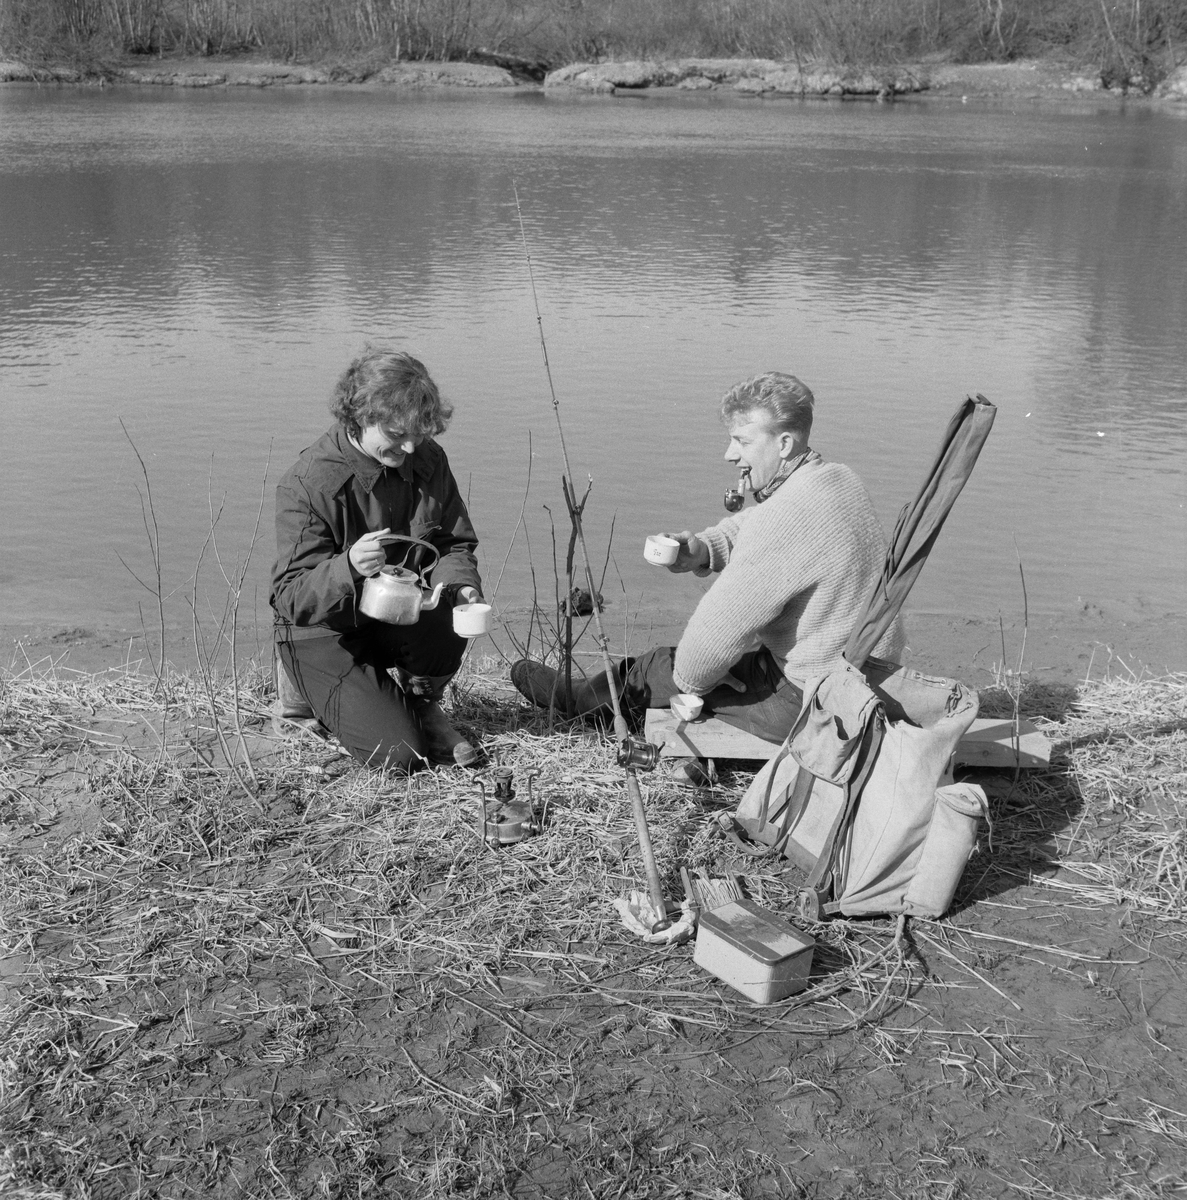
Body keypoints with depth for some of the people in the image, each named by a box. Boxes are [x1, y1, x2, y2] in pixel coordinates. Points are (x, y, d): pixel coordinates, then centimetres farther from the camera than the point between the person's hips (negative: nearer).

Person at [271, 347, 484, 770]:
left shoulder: (427, 460, -7)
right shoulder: (307, 484, -23)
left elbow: (453, 543, 4)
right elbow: (292, 600, -24)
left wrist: (461, 585, -20)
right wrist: (348, 567, -45)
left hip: (398, 618, 5)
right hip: (323, 631, -4)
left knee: (451, 611, -30)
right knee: (397, 752, -19)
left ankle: (420, 702, 3)